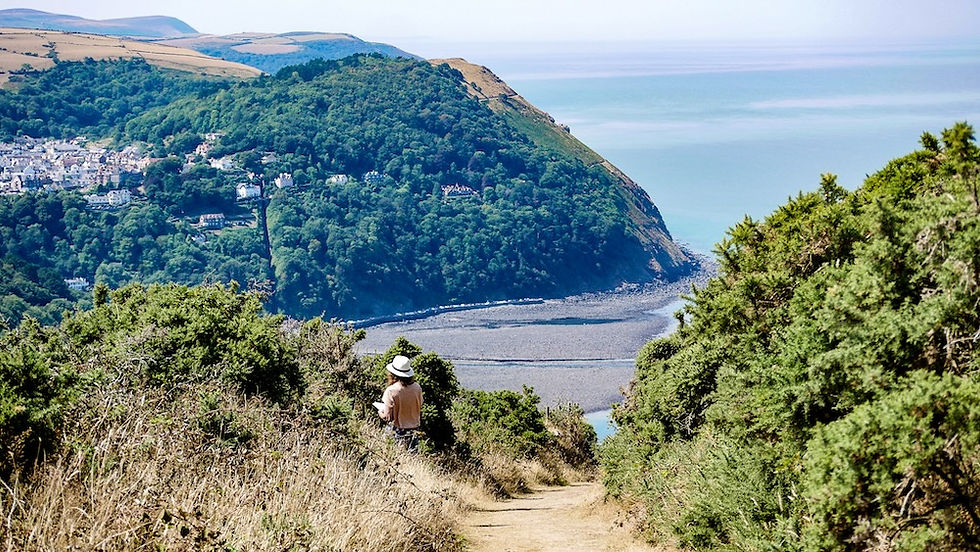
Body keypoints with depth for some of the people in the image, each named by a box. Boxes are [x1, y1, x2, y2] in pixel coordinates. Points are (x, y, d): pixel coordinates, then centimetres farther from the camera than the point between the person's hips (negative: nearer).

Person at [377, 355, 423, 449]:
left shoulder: (391, 391, -19)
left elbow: (387, 417, -14)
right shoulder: (417, 387, -6)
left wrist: (380, 411, 7)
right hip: (414, 429, 4)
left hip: (398, 431, -4)